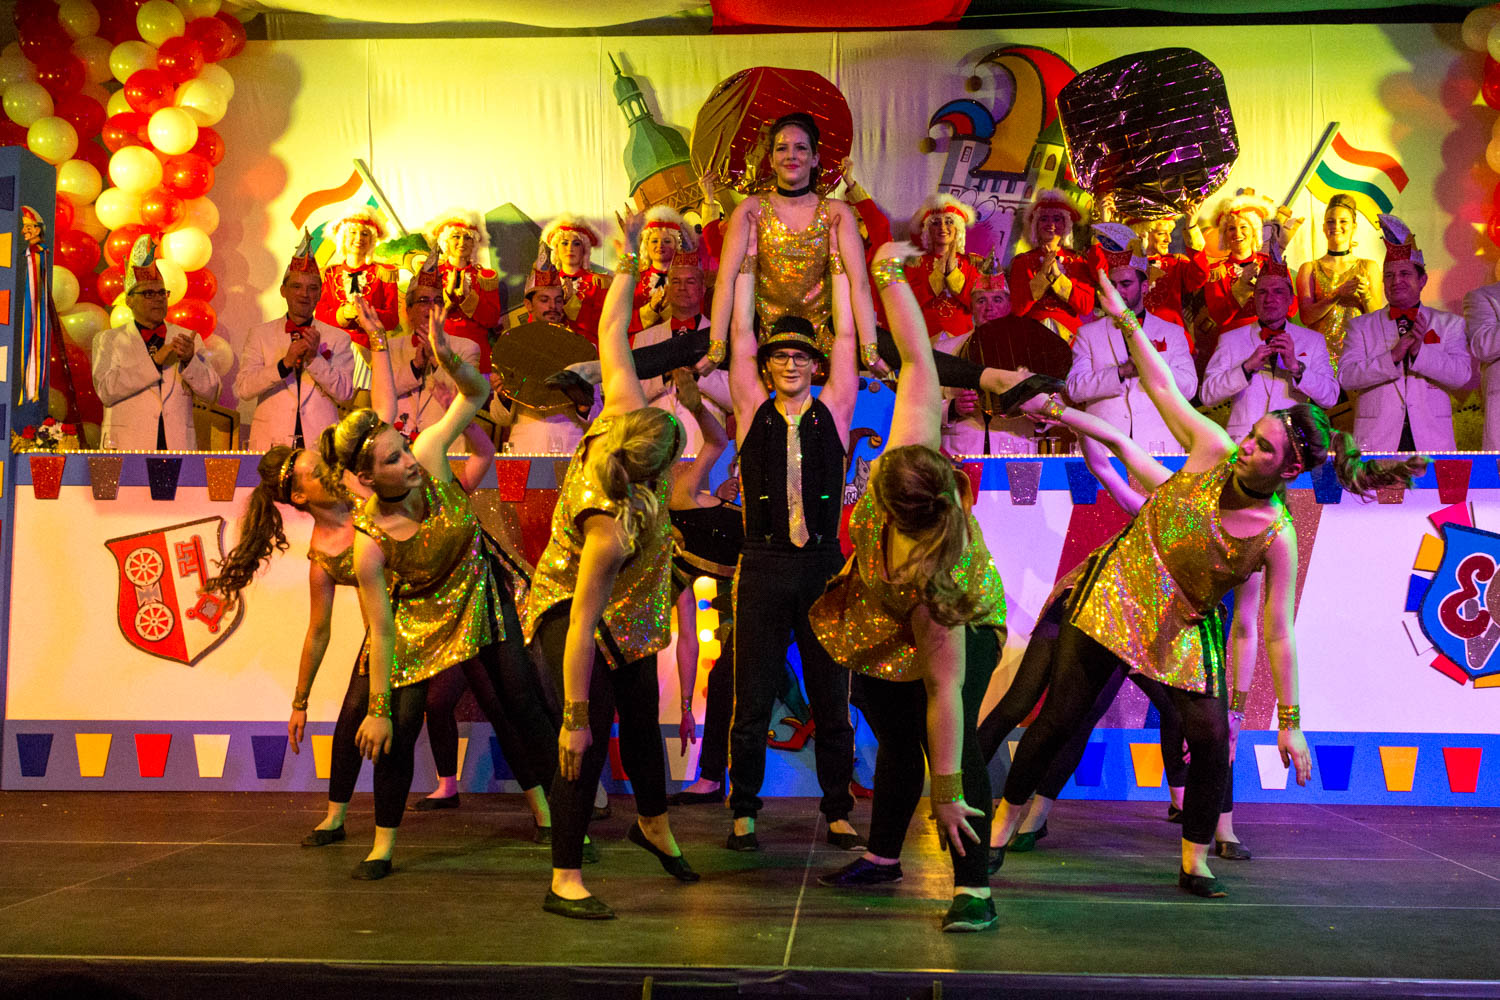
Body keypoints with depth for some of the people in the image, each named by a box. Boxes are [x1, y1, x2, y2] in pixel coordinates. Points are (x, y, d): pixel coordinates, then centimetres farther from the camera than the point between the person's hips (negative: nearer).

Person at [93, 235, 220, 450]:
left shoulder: (187, 338, 14)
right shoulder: (107, 340, 10)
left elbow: (211, 392, 6)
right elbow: (106, 390, -7)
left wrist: (190, 360, -12)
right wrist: (154, 360, -13)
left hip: (178, 447, 2)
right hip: (128, 447, -1)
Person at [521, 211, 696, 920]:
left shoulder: (625, 413, -22)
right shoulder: (613, 527, -39)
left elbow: (611, 333, -8)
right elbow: (583, 627, -35)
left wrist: (629, 258, -1)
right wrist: (574, 718, -29)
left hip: (629, 610, 9)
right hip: (571, 606, -8)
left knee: (641, 721, 20)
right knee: (591, 738, -14)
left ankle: (654, 825, 44)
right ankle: (564, 882, -3)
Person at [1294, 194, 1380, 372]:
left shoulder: (1368, 267, 10)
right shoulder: (1309, 269, 8)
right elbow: (1306, 316, -3)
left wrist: (1365, 294, -13)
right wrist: (1337, 294, -16)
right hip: (1322, 349, -1)